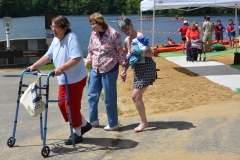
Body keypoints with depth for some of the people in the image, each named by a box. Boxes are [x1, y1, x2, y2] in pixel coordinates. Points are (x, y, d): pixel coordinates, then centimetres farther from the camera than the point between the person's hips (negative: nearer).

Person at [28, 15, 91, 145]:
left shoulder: (71, 38, -19)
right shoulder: (56, 40, 7)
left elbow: (76, 58, -30)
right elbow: (48, 56, 15)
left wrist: (61, 68, -37)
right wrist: (34, 66, 8)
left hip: (76, 79, -9)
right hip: (63, 79, 9)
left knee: (72, 106, -4)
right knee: (62, 104, 13)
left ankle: (77, 134, 13)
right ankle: (84, 124, 29)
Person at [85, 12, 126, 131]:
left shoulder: (114, 34, -10)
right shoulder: (93, 34, 7)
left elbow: (120, 52, -7)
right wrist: (86, 63, 11)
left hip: (109, 70, -6)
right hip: (95, 70, 6)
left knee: (109, 98, 2)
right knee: (92, 95, 11)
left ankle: (113, 124, 16)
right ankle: (93, 120, 27)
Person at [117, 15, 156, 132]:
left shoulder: (140, 36, -15)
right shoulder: (126, 41, 9)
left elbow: (151, 53, -20)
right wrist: (124, 71, 7)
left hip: (146, 68, -9)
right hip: (137, 69, 9)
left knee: (135, 96, -9)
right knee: (136, 96, 12)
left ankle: (144, 122, 4)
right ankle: (143, 120, 26)